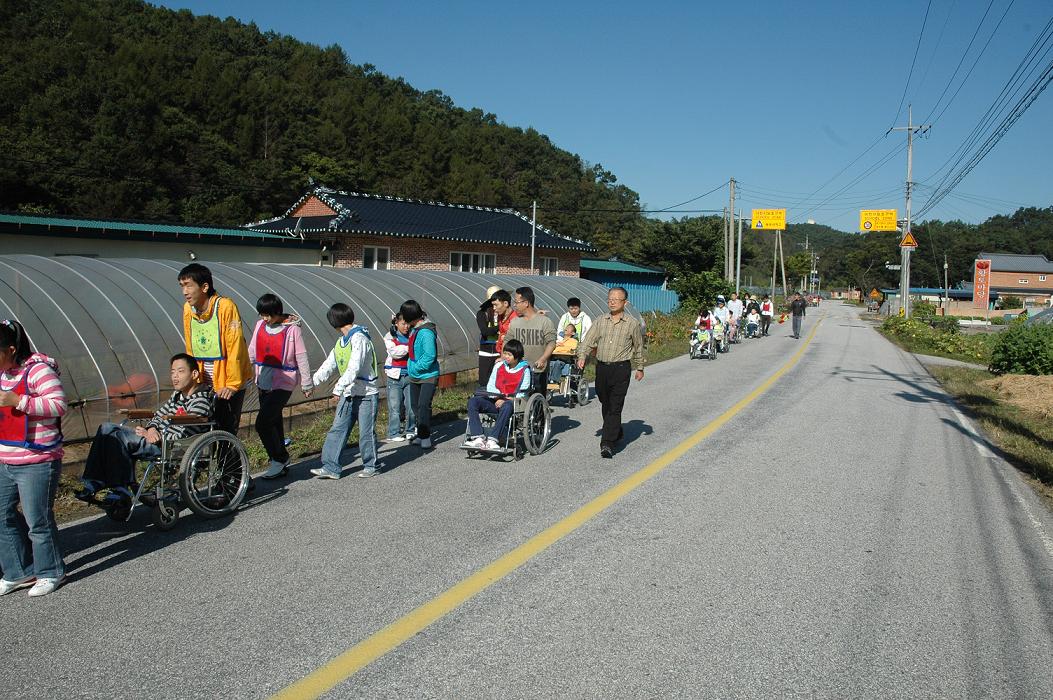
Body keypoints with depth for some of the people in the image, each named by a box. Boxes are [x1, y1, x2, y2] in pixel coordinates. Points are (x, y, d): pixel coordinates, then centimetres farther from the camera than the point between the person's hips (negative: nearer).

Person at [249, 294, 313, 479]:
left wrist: (306, 385, 0)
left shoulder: (292, 329, -10)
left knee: (262, 423, -13)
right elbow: (251, 352, 15)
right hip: (264, 384, 6)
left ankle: (279, 459, 5)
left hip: (283, 385, -6)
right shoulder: (260, 325, 6)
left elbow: (301, 358, -5)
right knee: (274, 424, 13)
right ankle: (280, 465, 25)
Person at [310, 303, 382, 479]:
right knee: (337, 430, 4)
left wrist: (339, 387, -32)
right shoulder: (341, 341, 14)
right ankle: (331, 467, 6)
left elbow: (354, 367, -26)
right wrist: (312, 381, 12)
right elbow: (329, 364, 19)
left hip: (365, 393, -8)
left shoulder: (359, 338, -16)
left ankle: (371, 465, 18)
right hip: (348, 393, 9)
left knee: (366, 431, 2)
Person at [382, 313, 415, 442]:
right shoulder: (390, 337, 2)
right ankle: (394, 433, 8)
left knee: (411, 404, 3)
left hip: (409, 375, 2)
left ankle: (410, 430, 18)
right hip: (395, 376, -2)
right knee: (395, 406, 0)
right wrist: (408, 348, -16)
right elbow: (394, 352, -13)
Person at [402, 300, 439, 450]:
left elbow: (430, 356, -24)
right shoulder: (414, 329, 6)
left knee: (424, 406, -12)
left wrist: (415, 368, -17)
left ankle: (425, 437, -4)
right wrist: (410, 366, 8)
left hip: (428, 376, -9)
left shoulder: (426, 332, -21)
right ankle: (422, 435, 26)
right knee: (415, 406, 14)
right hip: (414, 376, 9)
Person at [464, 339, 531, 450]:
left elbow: (523, 393, -6)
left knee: (507, 406, -42)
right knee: (473, 401, -20)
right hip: (496, 401, 5)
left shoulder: (524, 370, 0)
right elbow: (490, 386, 13)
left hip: (514, 402, -5)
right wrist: (497, 397, -7)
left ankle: (492, 439, -45)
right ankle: (479, 438, -33)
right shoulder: (499, 366, 15)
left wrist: (505, 400, -17)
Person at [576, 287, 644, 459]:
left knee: (615, 407, -8)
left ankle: (607, 443, -9)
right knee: (605, 404, 15)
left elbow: (638, 347, 11)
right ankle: (616, 433, 37)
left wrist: (640, 368, 16)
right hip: (602, 367, 4)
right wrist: (582, 356, -15)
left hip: (621, 369, -4)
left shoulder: (632, 323, 1)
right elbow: (588, 341, 2)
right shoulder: (600, 321, 7)